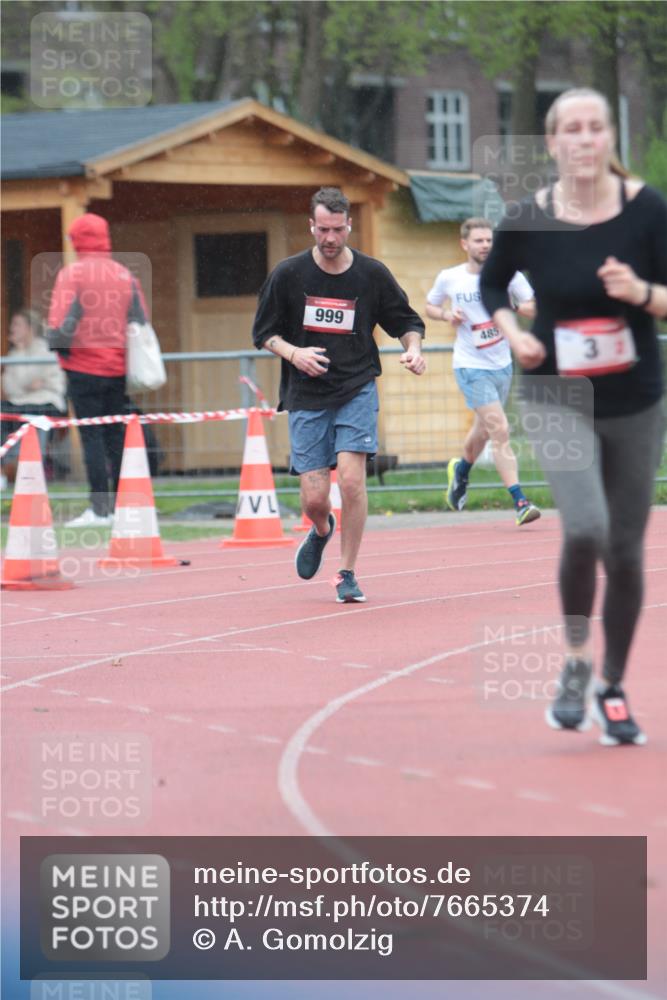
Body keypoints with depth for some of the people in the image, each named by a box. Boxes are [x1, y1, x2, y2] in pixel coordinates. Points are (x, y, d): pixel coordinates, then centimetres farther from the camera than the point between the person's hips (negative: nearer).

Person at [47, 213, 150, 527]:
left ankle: (100, 509, -7)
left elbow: (61, 321, -15)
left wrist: (59, 347, 1)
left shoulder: (72, 274, -9)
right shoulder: (124, 275, 7)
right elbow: (141, 320, 7)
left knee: (92, 436, -4)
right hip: (118, 367, 5)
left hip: (84, 367, -5)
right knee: (116, 435, 12)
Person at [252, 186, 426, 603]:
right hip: (306, 396, 1)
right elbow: (264, 332, 6)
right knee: (315, 498, -4)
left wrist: (414, 348, -9)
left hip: (357, 389, -1)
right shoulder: (288, 274, -1)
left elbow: (407, 320, 12)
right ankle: (321, 531, 35)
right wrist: (293, 353, -13)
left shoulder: (372, 273, 0)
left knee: (352, 478, -18)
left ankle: (347, 574, -2)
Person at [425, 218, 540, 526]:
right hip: (471, 366, -4)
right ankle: (520, 503, -18)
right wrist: (446, 315, -10)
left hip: (502, 365, 4)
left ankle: (461, 470, 52)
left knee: (484, 430, 20)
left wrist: (511, 309, -23)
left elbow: (534, 309, -2)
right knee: (500, 431, -16)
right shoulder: (449, 278, -5)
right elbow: (429, 306, 12)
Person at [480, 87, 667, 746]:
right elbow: (490, 286, 11)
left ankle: (612, 689, 27)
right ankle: (575, 662, 0)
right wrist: (513, 334, -7)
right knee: (585, 527, -23)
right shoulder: (528, 221, -8)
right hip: (558, 398, -2)